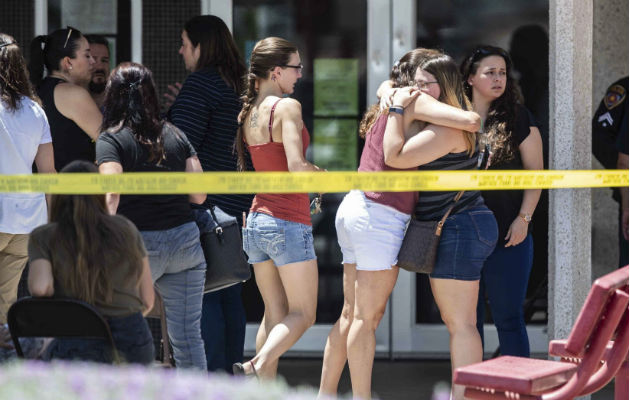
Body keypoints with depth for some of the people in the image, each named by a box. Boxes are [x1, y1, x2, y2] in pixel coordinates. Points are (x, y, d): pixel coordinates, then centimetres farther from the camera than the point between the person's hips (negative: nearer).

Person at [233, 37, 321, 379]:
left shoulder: (247, 114, 10)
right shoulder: (287, 107, -13)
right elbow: (296, 166, -21)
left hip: (256, 221, 7)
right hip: (288, 223, -7)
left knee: (274, 313, 13)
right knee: (303, 313, 0)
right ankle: (257, 366, -21)